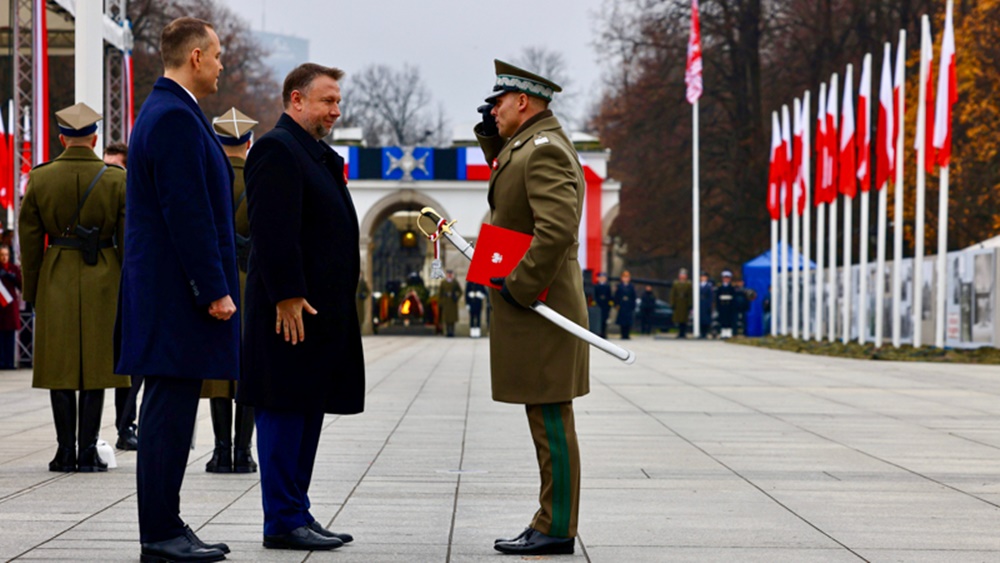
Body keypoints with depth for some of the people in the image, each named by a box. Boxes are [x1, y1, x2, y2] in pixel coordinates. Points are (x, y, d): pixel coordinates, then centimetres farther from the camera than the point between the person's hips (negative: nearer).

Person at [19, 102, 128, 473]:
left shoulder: (40, 179, 0)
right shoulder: (117, 180, -2)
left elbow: (29, 241, 2)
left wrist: (32, 291, 10)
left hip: (55, 278, 1)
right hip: (103, 281, -1)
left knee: (60, 369, 5)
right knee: (96, 366, 3)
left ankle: (65, 451, 5)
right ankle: (88, 452, 1)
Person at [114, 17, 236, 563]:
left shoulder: (167, 111, 17)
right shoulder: (175, 118, -16)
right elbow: (188, 214, -21)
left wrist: (214, 286, 21)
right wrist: (214, 290, -19)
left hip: (166, 291, 11)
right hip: (178, 292, -11)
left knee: (169, 411, 12)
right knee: (170, 410, -7)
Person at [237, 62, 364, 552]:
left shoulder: (316, 155, 20)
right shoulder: (277, 149, -11)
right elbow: (273, 231, -20)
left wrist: (339, 306, 20)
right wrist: (288, 297, -23)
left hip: (321, 310, 10)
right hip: (292, 309, -10)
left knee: (307, 412, 12)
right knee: (285, 414, -6)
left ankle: (295, 515, 18)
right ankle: (283, 522, -2)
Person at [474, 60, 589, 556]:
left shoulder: (546, 149, -16)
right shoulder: (528, 144, 16)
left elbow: (556, 227, -27)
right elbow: (507, 183, 38)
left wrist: (519, 287, -22)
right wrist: (490, 135, 22)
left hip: (540, 311, -10)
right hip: (533, 310, 10)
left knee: (550, 419, -6)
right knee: (545, 420, 12)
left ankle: (556, 529, -3)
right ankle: (551, 523, 17)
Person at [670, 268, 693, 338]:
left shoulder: (689, 284, 3)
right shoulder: (675, 284, 7)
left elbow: (690, 295, 0)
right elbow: (672, 295, 6)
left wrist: (690, 305, -5)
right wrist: (672, 304, -1)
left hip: (685, 305, -1)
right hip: (678, 305, 1)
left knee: (684, 319, -3)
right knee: (678, 319, 0)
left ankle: (683, 333, 1)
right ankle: (680, 333, 6)